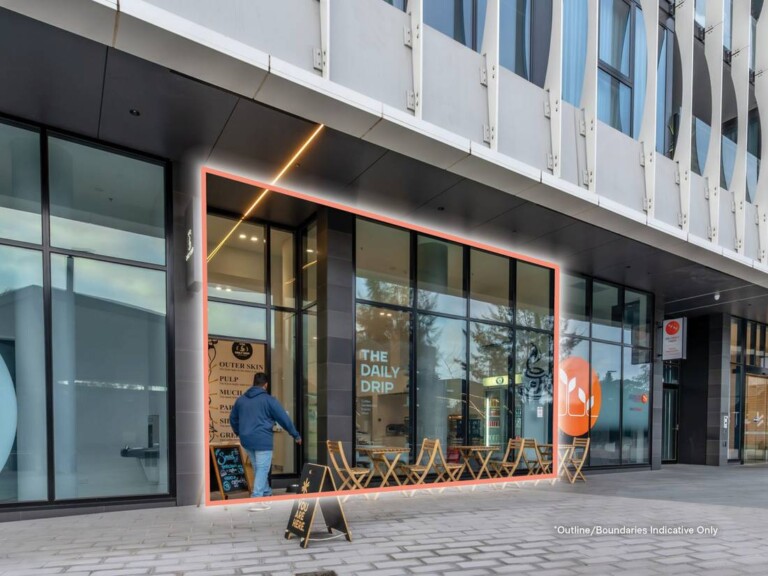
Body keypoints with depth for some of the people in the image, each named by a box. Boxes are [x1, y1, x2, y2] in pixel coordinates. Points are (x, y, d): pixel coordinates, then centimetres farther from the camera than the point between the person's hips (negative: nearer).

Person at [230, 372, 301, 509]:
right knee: (262, 469, -2)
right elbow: (284, 418, -5)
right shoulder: (269, 400, -6)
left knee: (257, 468, 19)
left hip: (246, 440, 6)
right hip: (262, 440, -6)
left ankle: (266, 494, 30)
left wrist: (238, 433, 42)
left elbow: (232, 418, 24)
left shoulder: (241, 399, 11)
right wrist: (296, 435, 5)